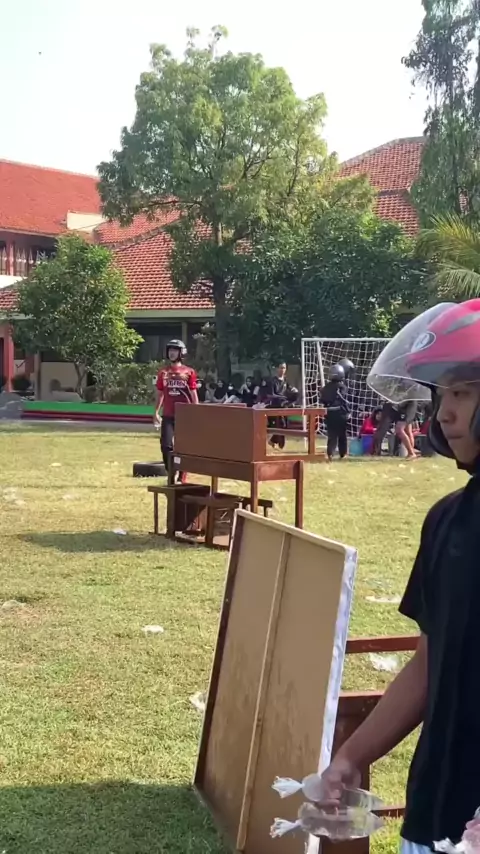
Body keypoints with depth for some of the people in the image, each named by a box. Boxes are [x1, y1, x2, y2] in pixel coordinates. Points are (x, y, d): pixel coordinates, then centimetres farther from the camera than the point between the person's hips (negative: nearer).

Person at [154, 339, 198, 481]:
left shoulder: (189, 372, 0)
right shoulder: (163, 372, 8)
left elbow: (193, 394, 1)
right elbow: (160, 393, 13)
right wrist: (156, 412, 7)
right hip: (168, 415, 2)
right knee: (166, 445, -5)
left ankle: (182, 477, 14)